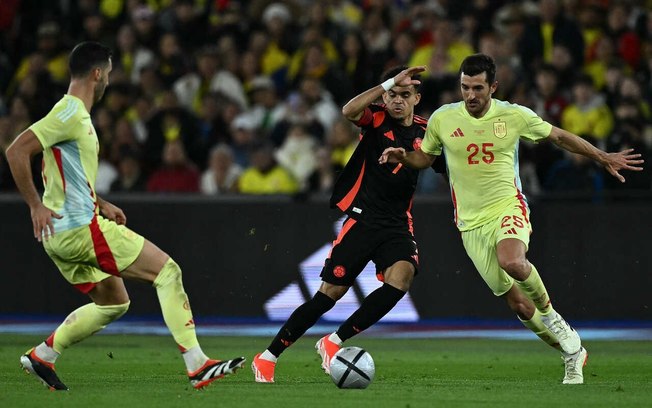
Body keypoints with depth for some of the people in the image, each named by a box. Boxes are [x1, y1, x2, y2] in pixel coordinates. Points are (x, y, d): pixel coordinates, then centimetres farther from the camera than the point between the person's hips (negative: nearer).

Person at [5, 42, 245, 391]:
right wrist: (36, 205, -20)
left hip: (62, 234, 10)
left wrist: (100, 204, 21)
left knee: (114, 302, 21)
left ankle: (41, 356, 18)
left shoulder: (76, 114, 16)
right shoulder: (70, 113, -14)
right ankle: (197, 365, -10)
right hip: (80, 229, -10)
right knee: (167, 270, -7)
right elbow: (16, 151, -22)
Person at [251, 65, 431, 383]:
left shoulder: (425, 131, 8)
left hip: (398, 223, 3)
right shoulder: (377, 120, -3)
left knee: (401, 276, -26)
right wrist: (389, 83, -28)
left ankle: (334, 341, -14)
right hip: (363, 217, -3)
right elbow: (349, 111, -26)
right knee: (331, 291, -6)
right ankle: (268, 357, 6)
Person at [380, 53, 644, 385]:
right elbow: (425, 157, 15)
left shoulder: (515, 116, -3)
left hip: (508, 208, -2)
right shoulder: (442, 119, -1)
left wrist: (604, 157, 11)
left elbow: (558, 136, 11)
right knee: (517, 304, -1)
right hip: (472, 223, 2)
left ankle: (550, 313, -7)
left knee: (512, 262, -36)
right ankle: (571, 352, 17)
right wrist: (401, 156, -7)